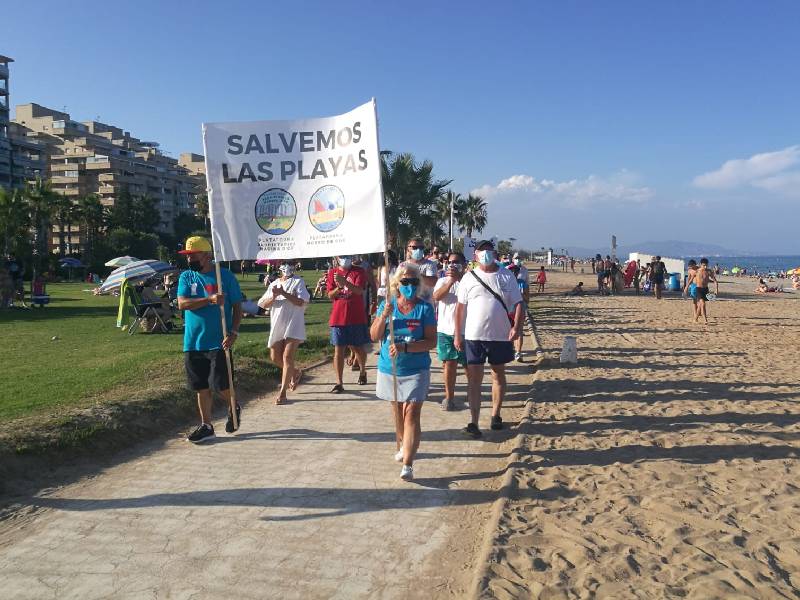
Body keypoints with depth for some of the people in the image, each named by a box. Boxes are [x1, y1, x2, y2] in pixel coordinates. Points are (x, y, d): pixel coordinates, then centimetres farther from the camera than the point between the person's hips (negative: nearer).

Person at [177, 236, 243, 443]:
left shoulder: (225, 276, -1)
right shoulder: (186, 277, 7)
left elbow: (237, 306, 0)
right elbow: (182, 303, -8)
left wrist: (233, 333, -12)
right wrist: (210, 299, -22)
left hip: (219, 342, -3)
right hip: (193, 343, 4)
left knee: (221, 384, -5)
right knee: (201, 387, 9)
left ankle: (233, 409, 26)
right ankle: (206, 426, 22)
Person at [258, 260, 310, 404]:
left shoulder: (298, 281, 1)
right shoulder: (274, 284, 15)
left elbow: (301, 302, -13)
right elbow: (263, 304, 9)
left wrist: (283, 293, -18)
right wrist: (273, 297, -10)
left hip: (293, 326, -6)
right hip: (276, 326, 6)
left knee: (287, 357, -11)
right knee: (275, 358, 8)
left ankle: (282, 392, -5)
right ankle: (295, 372, 34)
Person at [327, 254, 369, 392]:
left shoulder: (359, 271, -1)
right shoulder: (332, 273, 6)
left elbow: (359, 290, -17)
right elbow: (330, 295, 2)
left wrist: (344, 281, -31)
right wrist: (338, 287, -19)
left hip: (357, 317, -1)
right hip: (338, 318, 1)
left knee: (358, 348, 13)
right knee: (338, 350, -1)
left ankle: (363, 372, 38)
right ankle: (339, 383, 1)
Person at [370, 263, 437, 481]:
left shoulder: (424, 308, -8)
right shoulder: (387, 304, 1)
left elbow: (431, 341, -13)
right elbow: (374, 336, -3)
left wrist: (405, 347, -25)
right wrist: (384, 316, -20)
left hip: (416, 371, -3)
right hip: (389, 369, 4)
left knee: (411, 414, -10)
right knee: (397, 412, 19)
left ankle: (407, 464, -11)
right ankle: (402, 446, 41)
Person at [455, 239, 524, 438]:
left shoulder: (507, 276, 2)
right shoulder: (469, 278, 1)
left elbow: (518, 303, 0)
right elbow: (460, 307, 2)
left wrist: (517, 326, -16)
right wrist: (458, 335, -1)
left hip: (501, 336, 1)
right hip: (474, 336, -1)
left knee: (498, 375, 14)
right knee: (474, 379, -3)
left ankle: (496, 415, 31)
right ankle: (474, 422, -1)